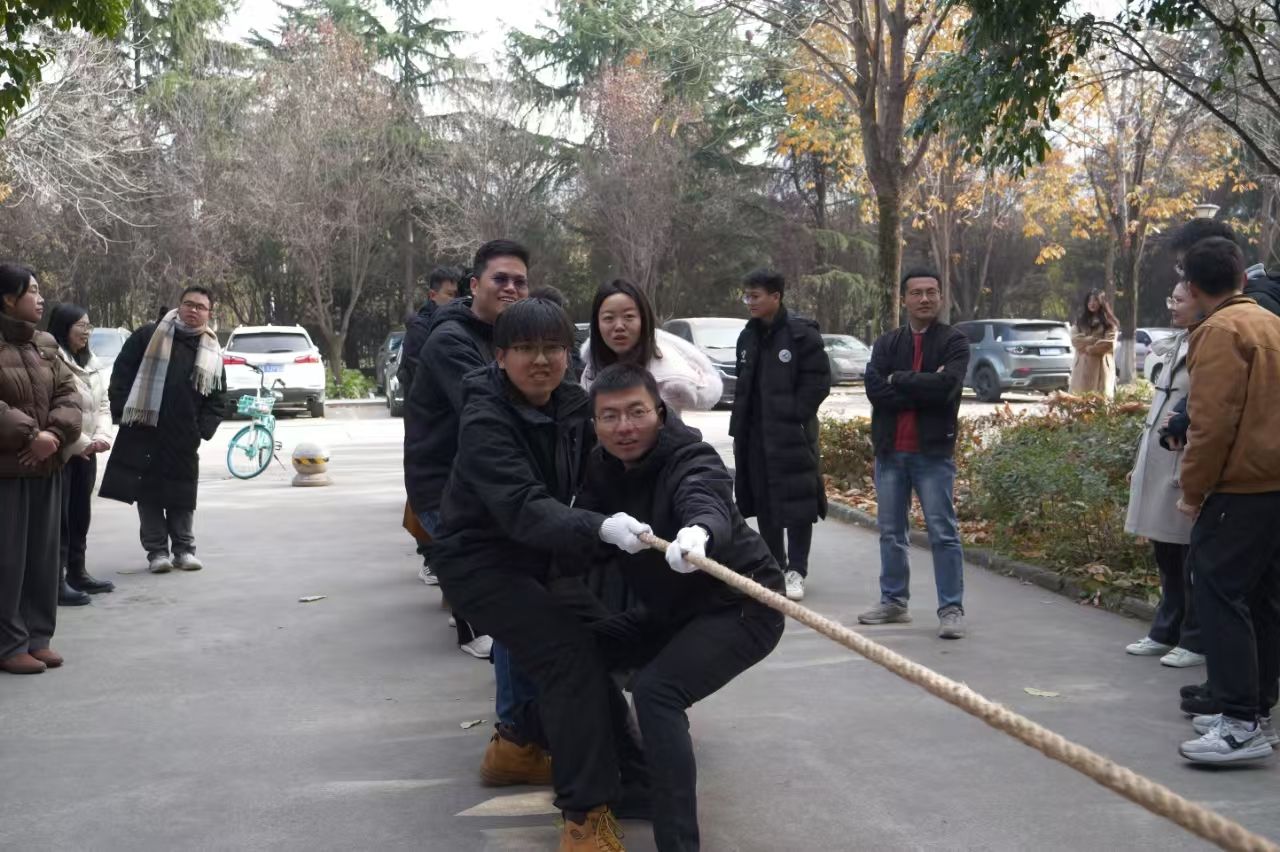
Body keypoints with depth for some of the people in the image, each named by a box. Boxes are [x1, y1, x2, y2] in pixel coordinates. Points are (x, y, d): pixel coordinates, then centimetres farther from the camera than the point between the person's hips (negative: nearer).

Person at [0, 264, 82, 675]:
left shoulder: (46, 345, 12)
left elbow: (67, 394, 7)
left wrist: (55, 433, -11)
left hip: (46, 467, 7)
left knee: (43, 556, 10)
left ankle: (38, 637, 20)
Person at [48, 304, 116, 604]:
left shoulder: (91, 363, 14)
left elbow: (103, 404, 15)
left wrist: (102, 436, -3)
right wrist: (80, 443, -18)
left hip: (86, 452, 8)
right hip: (61, 452, -8)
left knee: (81, 514, 14)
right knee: (59, 516, -6)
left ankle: (77, 573, 24)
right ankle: (56, 580, -4)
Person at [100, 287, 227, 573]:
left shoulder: (213, 354, 8)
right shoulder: (148, 336, 0)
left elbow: (218, 399, 9)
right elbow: (122, 372, 0)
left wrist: (203, 429, -3)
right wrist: (122, 411, -8)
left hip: (183, 439, 2)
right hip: (142, 432, -2)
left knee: (182, 495, 6)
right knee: (148, 492, 3)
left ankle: (184, 549, 17)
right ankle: (157, 550, 11)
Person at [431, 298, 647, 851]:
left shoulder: (572, 406, -1)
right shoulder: (485, 421, -23)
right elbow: (522, 507, -37)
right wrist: (599, 528, -50)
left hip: (536, 556, 8)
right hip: (479, 561, -8)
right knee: (572, 653, -20)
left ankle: (518, 743, 37)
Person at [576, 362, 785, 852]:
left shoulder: (692, 462, -26)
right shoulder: (604, 469, -2)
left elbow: (706, 505, -49)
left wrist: (698, 533, -72)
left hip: (741, 609, -8)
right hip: (673, 609, 9)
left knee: (656, 690, -28)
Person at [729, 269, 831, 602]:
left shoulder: (802, 334, -8)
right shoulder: (748, 337, 13)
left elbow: (818, 382, -9)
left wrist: (794, 416, -14)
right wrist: (738, 430, 10)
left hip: (791, 434, -6)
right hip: (755, 435, 7)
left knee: (795, 502, -4)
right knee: (763, 503, 11)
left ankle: (796, 571, 3)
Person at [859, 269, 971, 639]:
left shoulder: (954, 341, -1)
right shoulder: (887, 343, 9)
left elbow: (945, 386, -18)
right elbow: (874, 388, -7)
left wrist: (898, 380, -8)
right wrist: (923, 390, -13)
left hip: (934, 452, -4)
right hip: (889, 451, 5)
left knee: (943, 533, -3)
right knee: (890, 532, 12)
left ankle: (951, 609, 2)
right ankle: (893, 601, 24)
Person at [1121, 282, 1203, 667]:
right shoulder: (1175, 347, 15)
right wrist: (1140, 464, 19)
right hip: (1159, 466, 9)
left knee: (1191, 561, 0)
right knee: (1166, 557, 16)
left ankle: (1195, 642, 10)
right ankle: (1165, 632, 26)